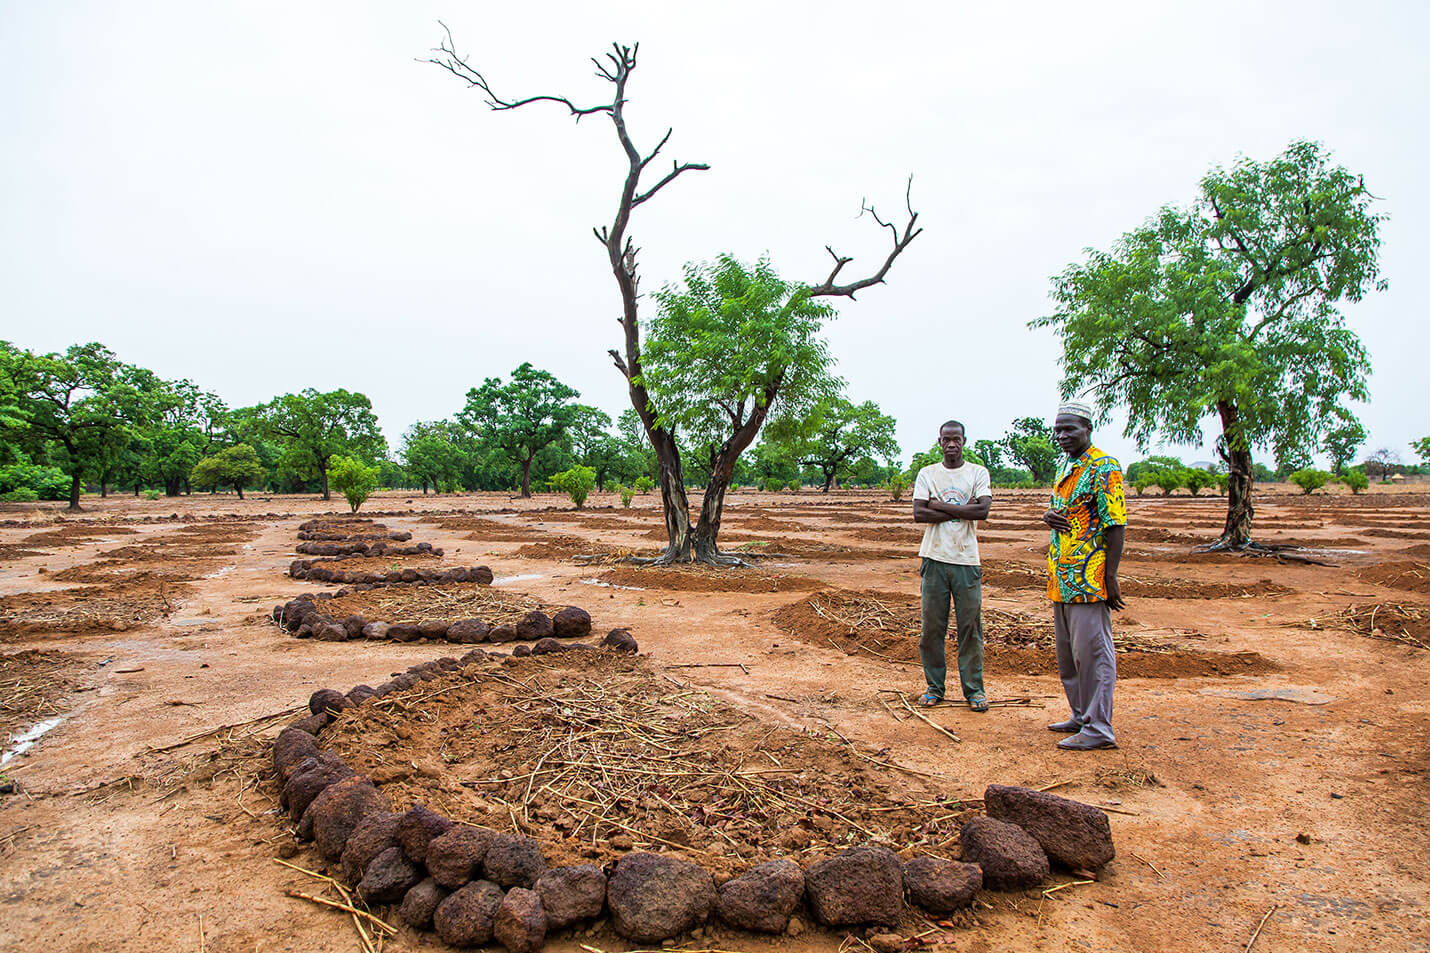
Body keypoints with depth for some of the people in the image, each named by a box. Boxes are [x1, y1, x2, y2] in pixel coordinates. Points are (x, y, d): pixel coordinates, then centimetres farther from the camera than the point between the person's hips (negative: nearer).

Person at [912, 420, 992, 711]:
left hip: (967, 560, 0)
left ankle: (974, 689, 14)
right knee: (932, 627, 4)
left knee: (971, 627, 3)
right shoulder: (927, 474, 8)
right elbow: (919, 514, -6)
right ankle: (934, 687, 16)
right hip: (934, 558, 1)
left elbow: (982, 510, -10)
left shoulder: (978, 473, 6)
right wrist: (961, 511, -10)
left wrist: (939, 505, -9)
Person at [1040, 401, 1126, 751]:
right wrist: (1049, 516, 1)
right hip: (1061, 577, 9)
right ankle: (1081, 717, 27)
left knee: (1091, 651, -4)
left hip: (1089, 577, -9)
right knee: (1067, 653, 16)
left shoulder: (1104, 468, -11)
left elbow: (1115, 524, -15)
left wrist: (1111, 577, -19)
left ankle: (1098, 728, 4)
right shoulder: (1065, 466, 16)